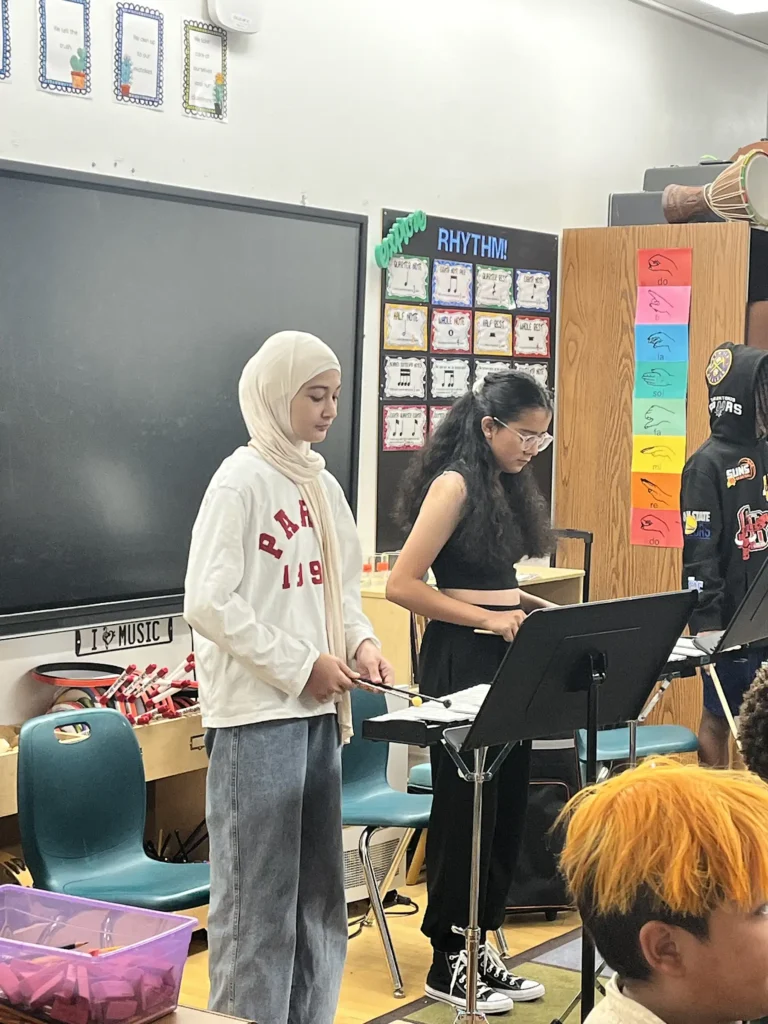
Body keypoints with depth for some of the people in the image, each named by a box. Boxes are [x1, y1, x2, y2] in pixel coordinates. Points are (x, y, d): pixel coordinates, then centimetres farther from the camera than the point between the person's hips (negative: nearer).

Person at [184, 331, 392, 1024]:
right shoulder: (242, 480, -11)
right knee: (258, 895, -1)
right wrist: (299, 666, -15)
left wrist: (361, 644, 1)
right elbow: (208, 602, -17)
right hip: (256, 712, -8)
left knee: (318, 889, 15)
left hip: (317, 709, 8)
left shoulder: (322, 485, 12)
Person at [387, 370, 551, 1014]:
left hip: (507, 657, 8)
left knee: (509, 802, 11)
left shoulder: (507, 486, 13)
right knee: (465, 805, 0)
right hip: (462, 660, -8)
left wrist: (537, 609, 3)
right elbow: (402, 585, -18)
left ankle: (480, 945, 23)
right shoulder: (454, 485, -13)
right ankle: (448, 960, 13)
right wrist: (491, 619, -19)